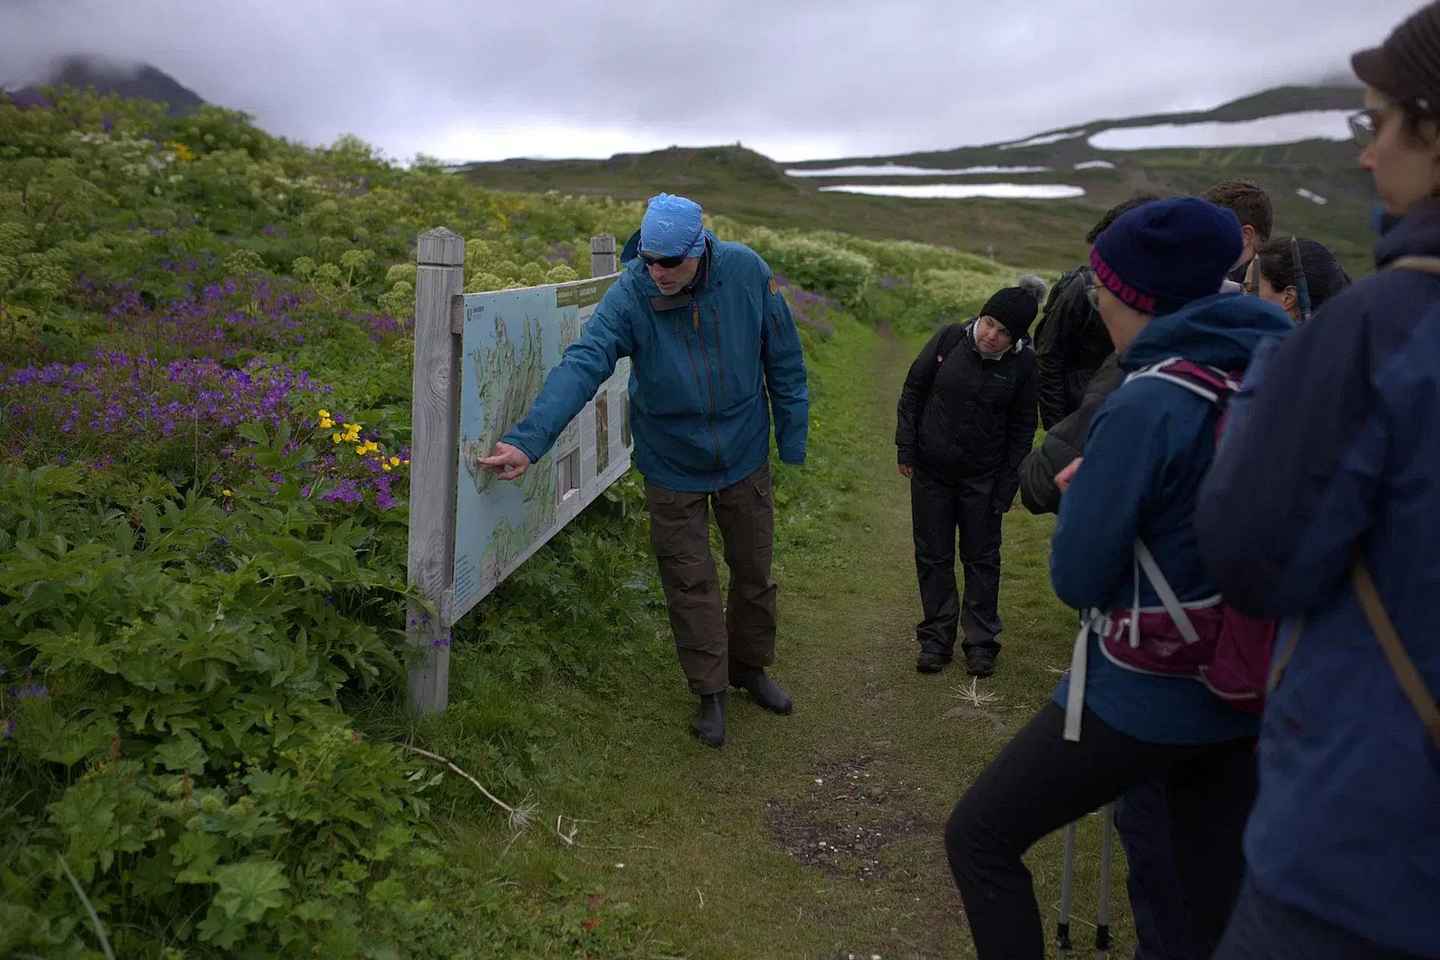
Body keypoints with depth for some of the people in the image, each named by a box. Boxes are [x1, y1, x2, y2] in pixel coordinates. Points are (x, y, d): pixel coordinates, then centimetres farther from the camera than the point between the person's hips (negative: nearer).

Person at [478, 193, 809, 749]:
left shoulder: (746, 271, -18)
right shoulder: (630, 296, -23)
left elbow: (783, 357, -6)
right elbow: (582, 365, -36)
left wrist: (792, 437, -1)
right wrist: (528, 440, -50)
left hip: (745, 457, 2)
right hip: (672, 467, -2)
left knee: (754, 570, 17)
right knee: (690, 583, 6)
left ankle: (750, 667, 41)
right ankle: (710, 691, 26)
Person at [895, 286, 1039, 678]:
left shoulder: (1023, 363, -10)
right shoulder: (950, 338, -10)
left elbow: (1022, 428, -1)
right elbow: (912, 391, 0)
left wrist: (1007, 486, -4)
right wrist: (906, 450, -3)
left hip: (982, 479, -1)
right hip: (931, 472, 1)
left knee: (982, 559, 10)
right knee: (933, 557, 10)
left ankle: (981, 642, 23)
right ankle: (936, 638, 23)